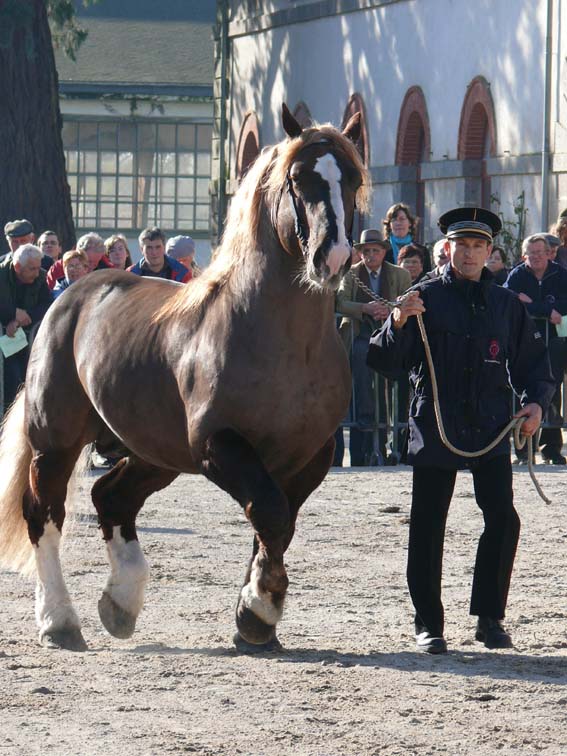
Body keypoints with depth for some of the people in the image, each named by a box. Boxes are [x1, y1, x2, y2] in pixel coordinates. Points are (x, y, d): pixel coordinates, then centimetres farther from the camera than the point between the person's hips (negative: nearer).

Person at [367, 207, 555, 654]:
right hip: (435, 428, -2)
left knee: (503, 519, -7)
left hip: (490, 428, 2)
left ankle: (490, 618, 5)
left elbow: (533, 362, 18)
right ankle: (428, 623, 11)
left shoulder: (507, 305, 11)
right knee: (428, 526, 1)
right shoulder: (426, 298, 3)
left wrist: (536, 402, 0)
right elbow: (386, 363, -1)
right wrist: (398, 324, -20)